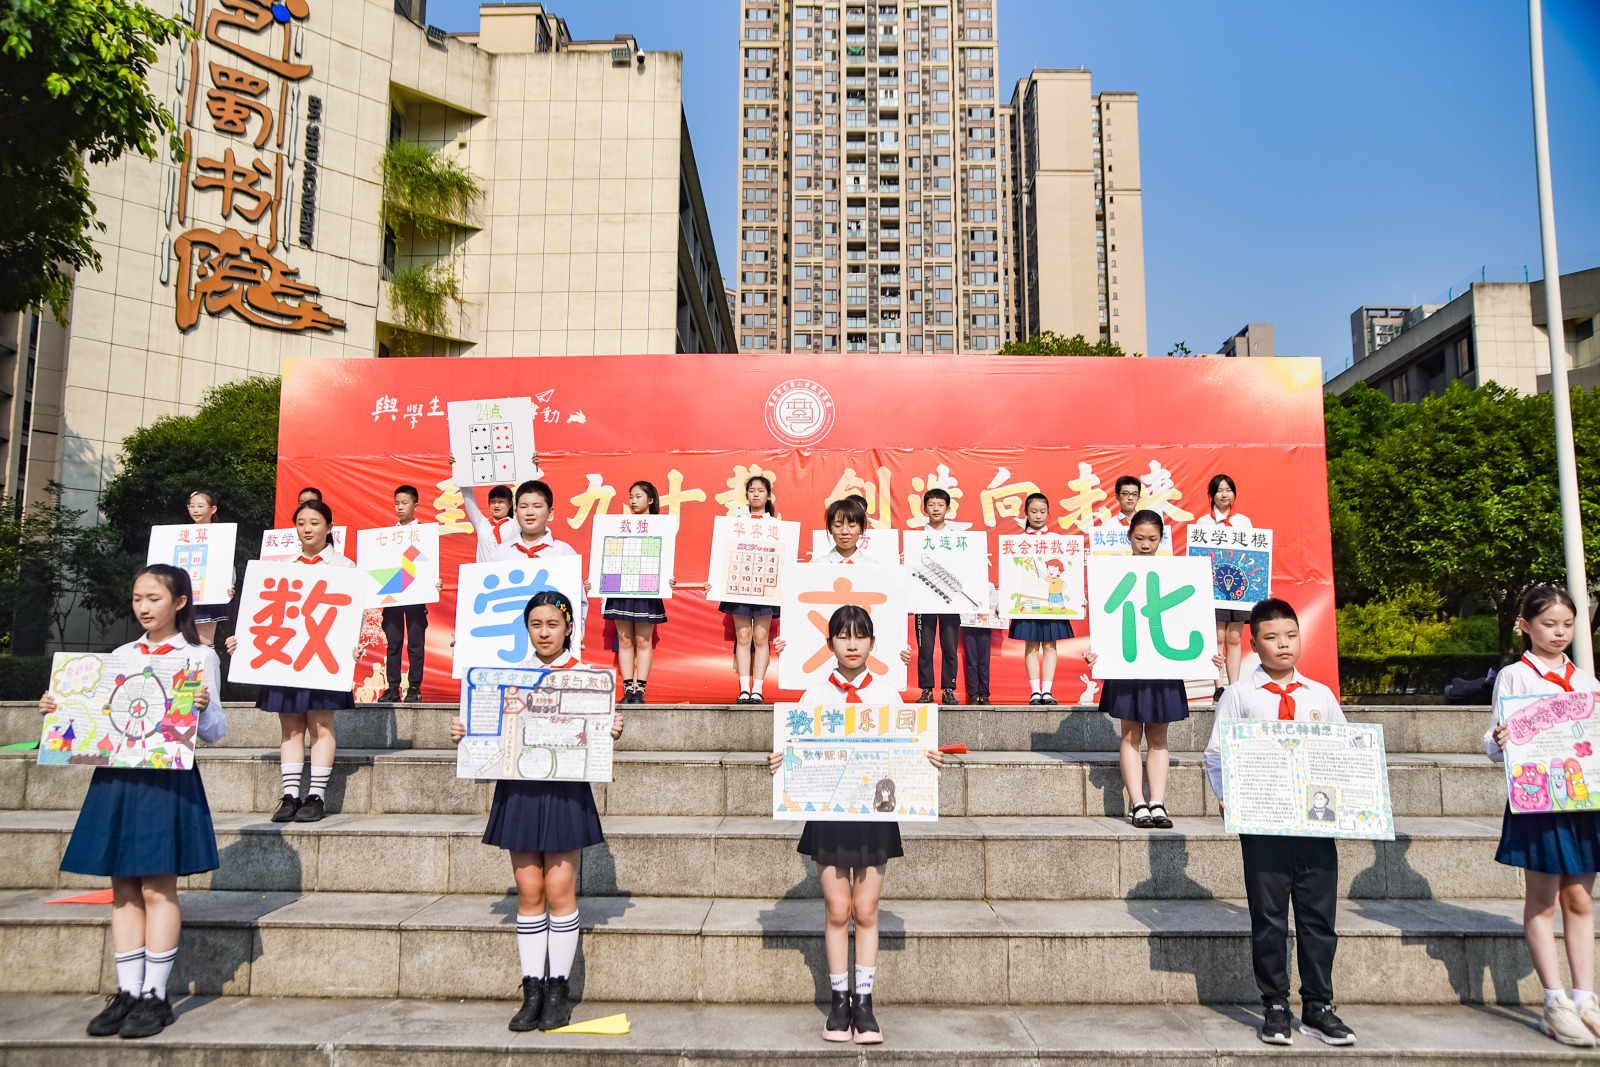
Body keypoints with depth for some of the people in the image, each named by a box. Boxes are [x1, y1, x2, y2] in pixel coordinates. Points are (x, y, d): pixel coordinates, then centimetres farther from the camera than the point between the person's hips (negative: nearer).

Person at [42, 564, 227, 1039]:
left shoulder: (199, 656, -1)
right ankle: (127, 992, 17)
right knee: (124, 889, 8)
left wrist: (203, 707, -24)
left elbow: (214, 733, -3)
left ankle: (155, 995, 8)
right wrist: (57, 711, 2)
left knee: (158, 890, -1)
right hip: (116, 777, 5)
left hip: (168, 780, -5)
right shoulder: (120, 656, 13)